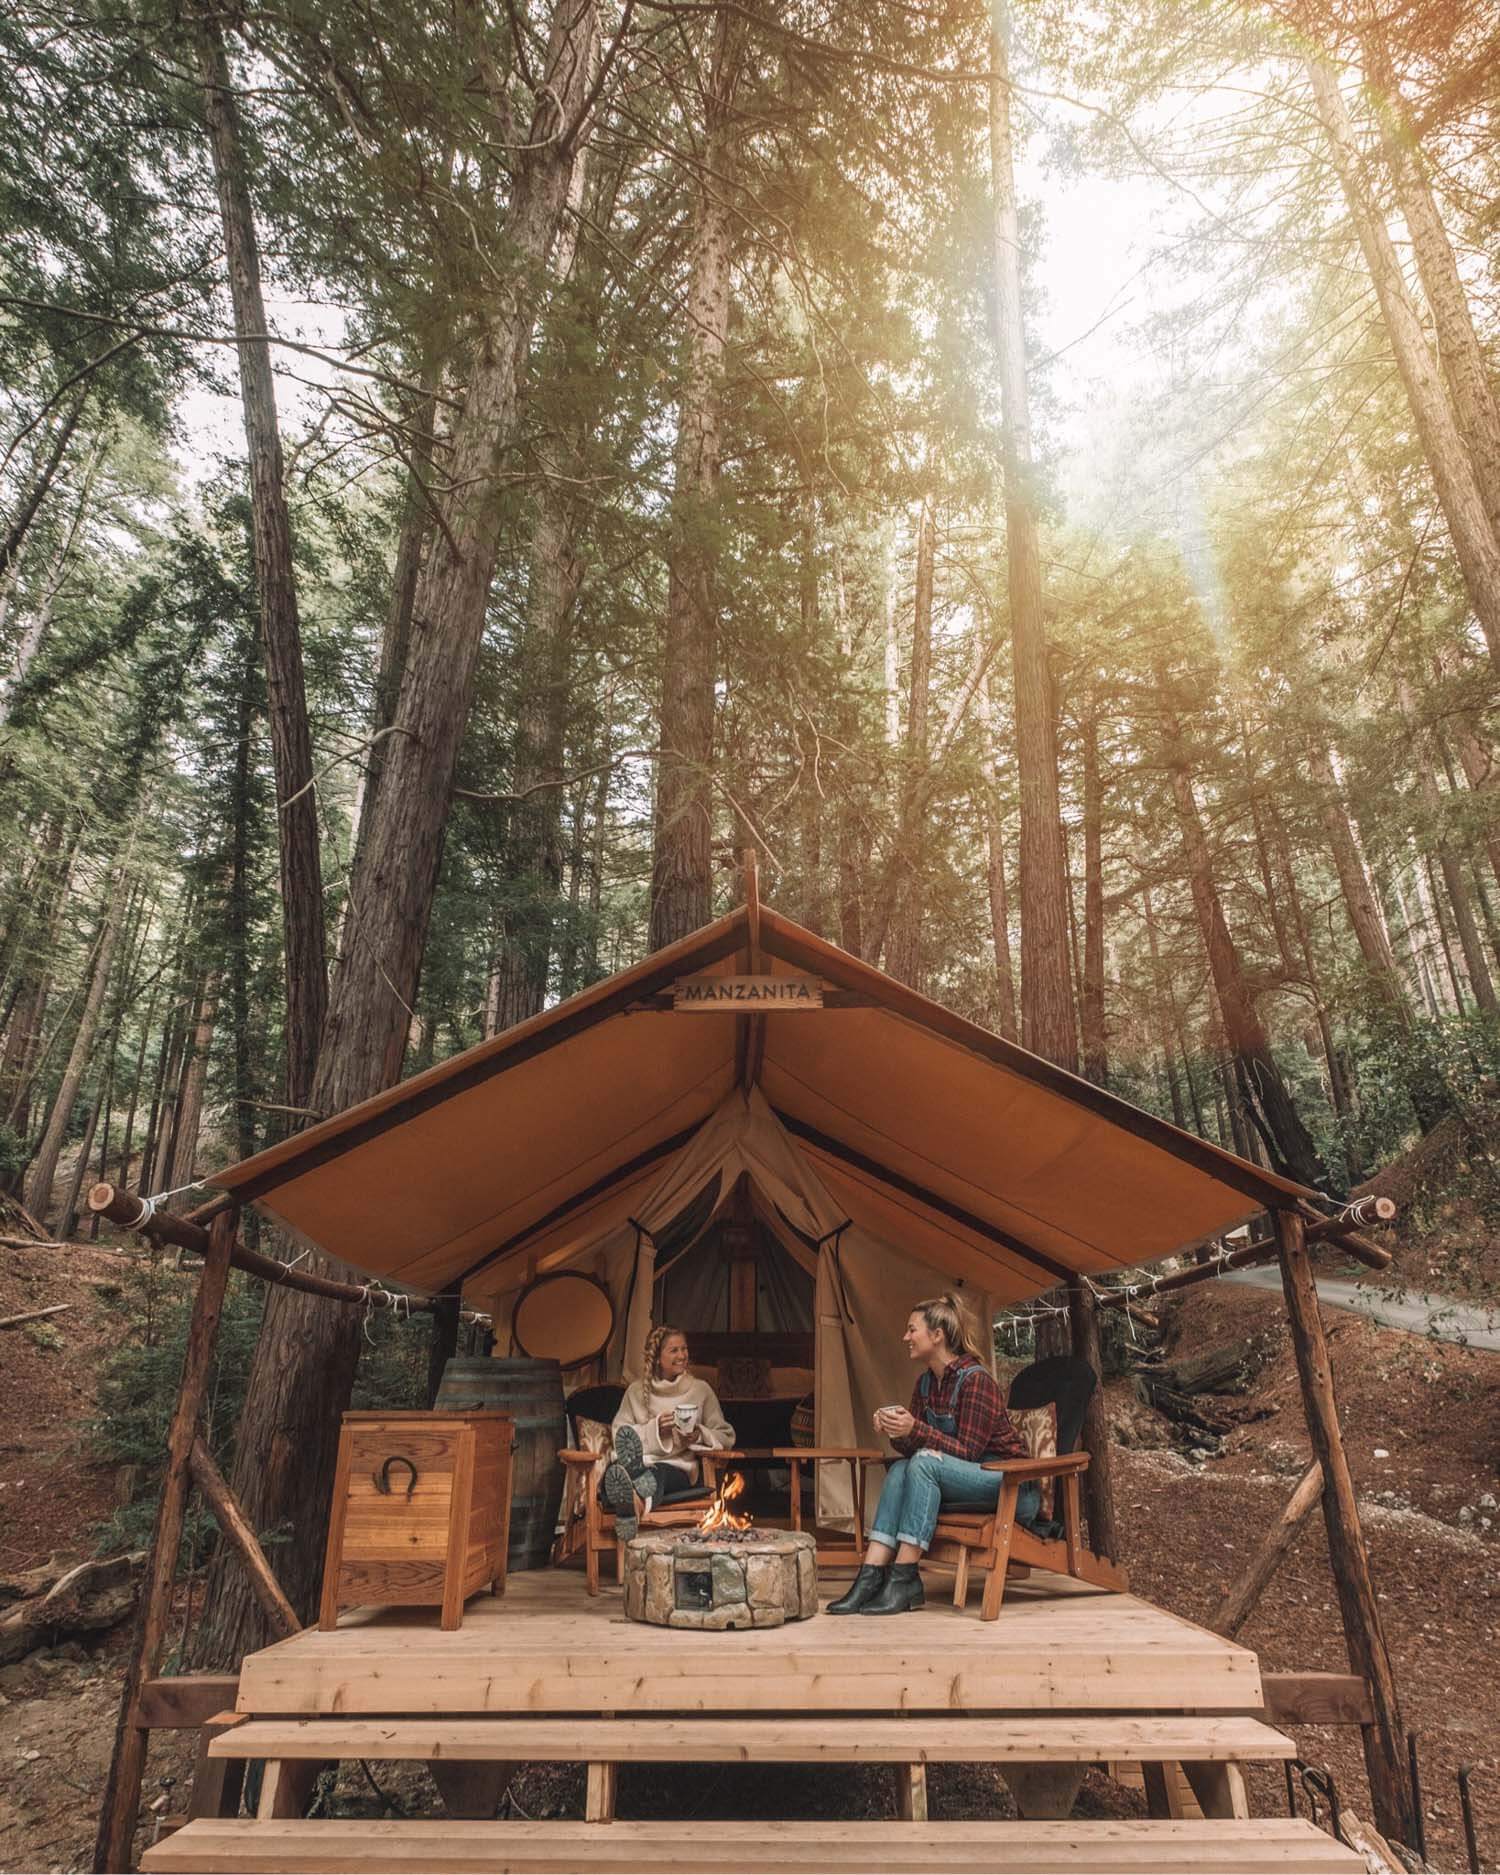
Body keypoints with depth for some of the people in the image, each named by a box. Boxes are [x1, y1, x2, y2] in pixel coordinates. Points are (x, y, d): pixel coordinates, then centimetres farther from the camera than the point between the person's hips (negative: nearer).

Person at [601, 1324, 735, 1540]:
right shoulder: (637, 1390, 18)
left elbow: (726, 1436, 17)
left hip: (680, 1466, -1)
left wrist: (700, 1436, -3)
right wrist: (654, 1429, -5)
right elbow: (620, 1436, 9)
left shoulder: (701, 1390, 17)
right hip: (641, 1461, 1)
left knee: (657, 1475, -39)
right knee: (614, 1469, -37)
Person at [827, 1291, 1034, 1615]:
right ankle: (870, 1576, -22)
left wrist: (915, 1429, -31)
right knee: (900, 1469, -16)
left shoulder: (975, 1379, -19)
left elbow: (967, 1451, -21)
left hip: (1011, 1484, -7)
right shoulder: (926, 1381, 6)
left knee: (925, 1462, -28)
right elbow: (912, 1445, 6)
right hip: (968, 1478, 8)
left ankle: (903, 1580, -26)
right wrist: (896, 1432, -17)